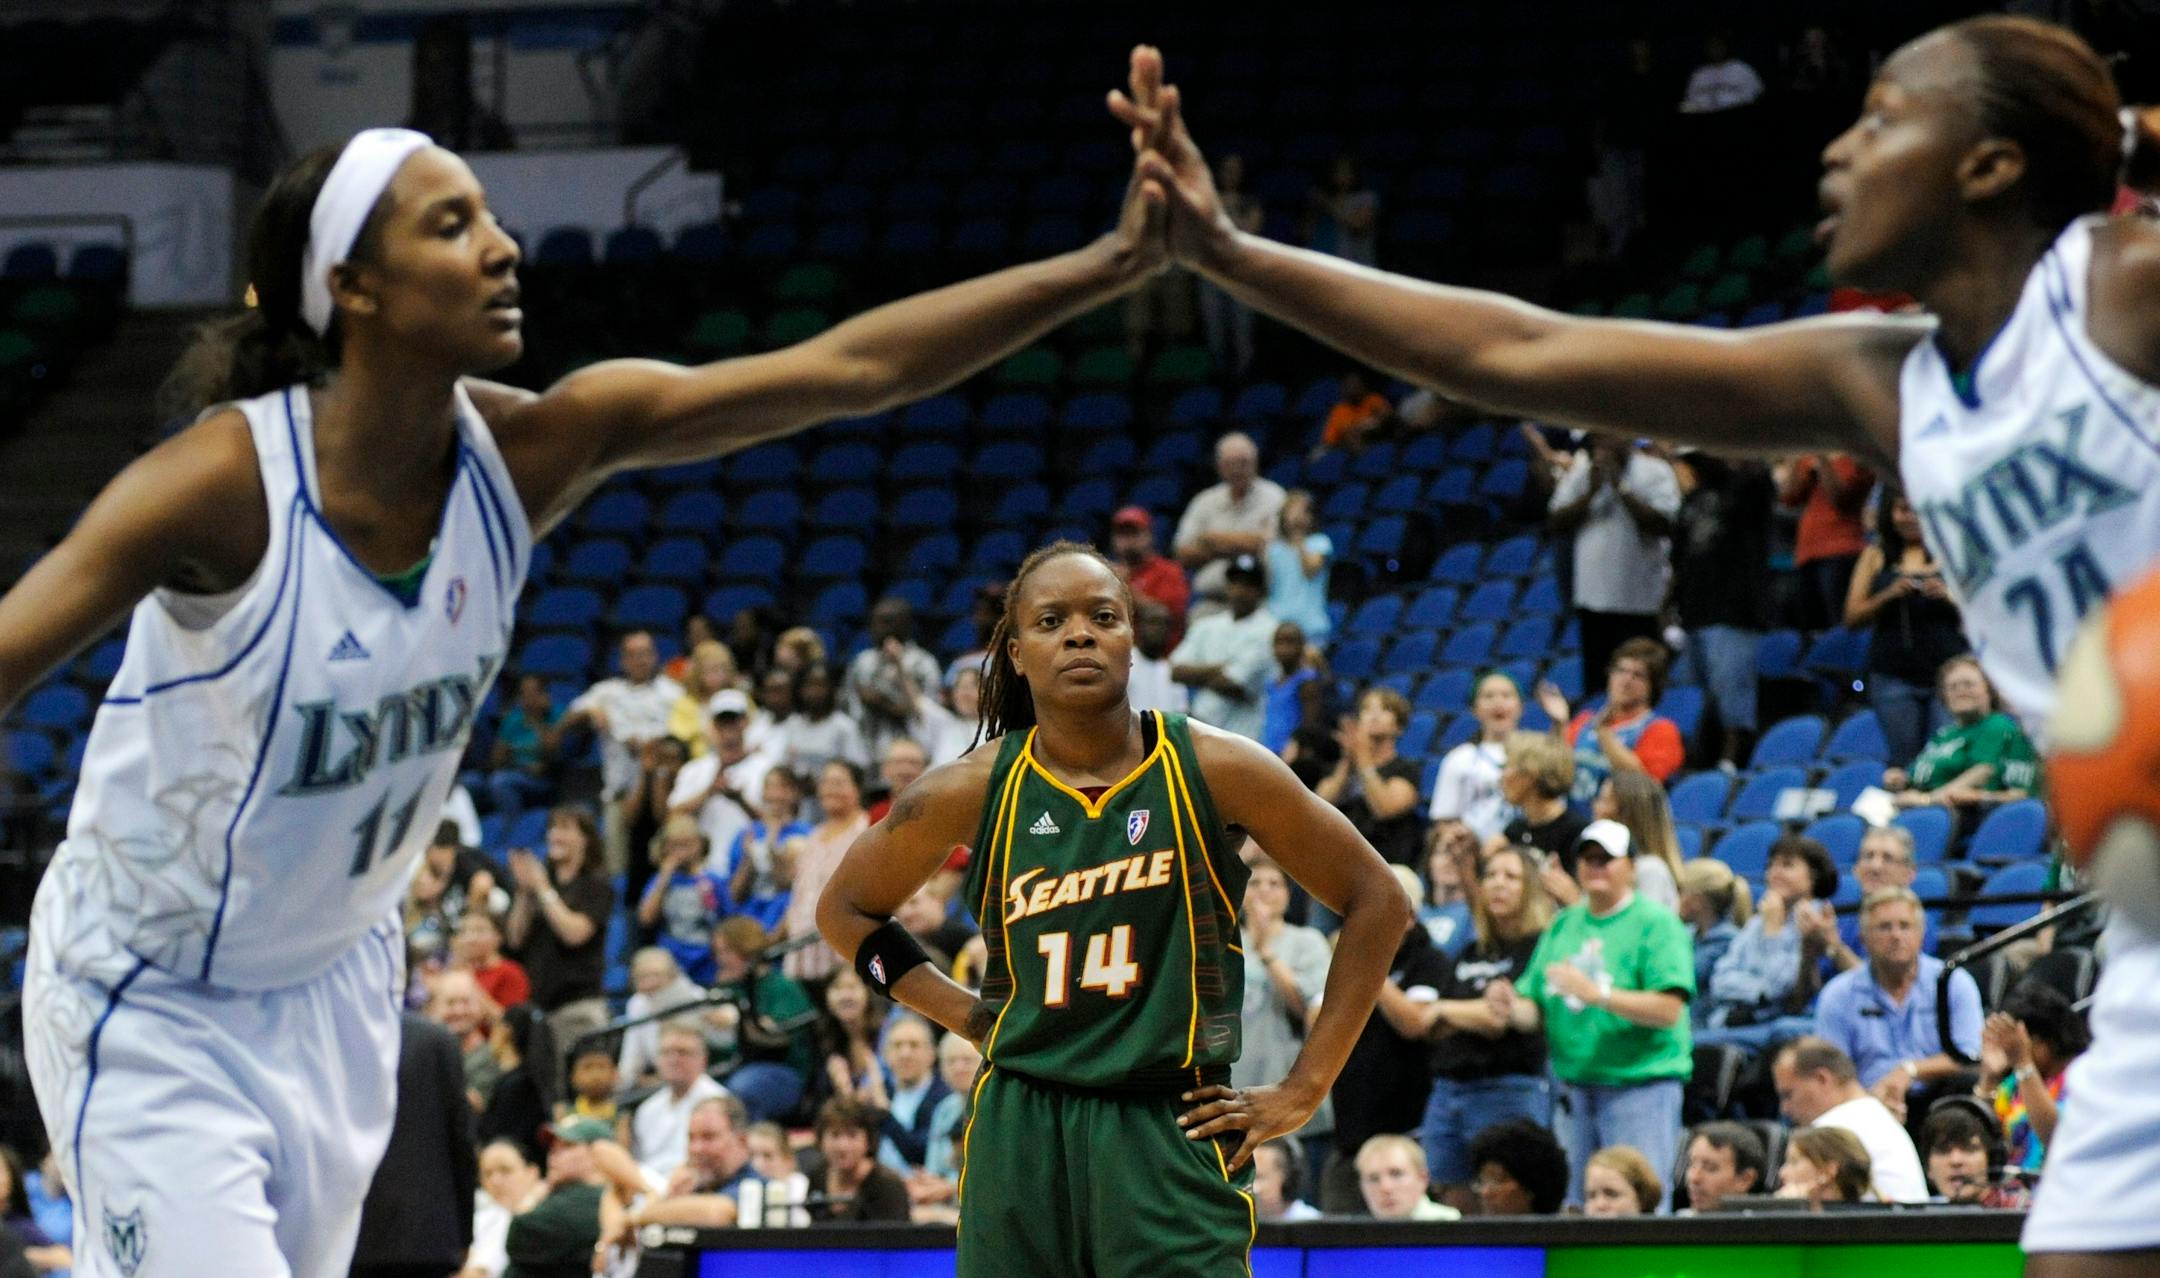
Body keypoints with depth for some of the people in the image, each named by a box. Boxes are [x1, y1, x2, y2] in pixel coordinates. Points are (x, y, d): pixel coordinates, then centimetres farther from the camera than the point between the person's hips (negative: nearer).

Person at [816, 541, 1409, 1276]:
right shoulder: (976, 791, 1)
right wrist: (962, 1014, 5)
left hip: (1174, 1136, -2)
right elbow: (847, 910, 17)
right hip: (1018, 1142, 2)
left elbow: (1377, 901, 3)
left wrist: (1302, 1091, 1)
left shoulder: (1213, 770, -4)